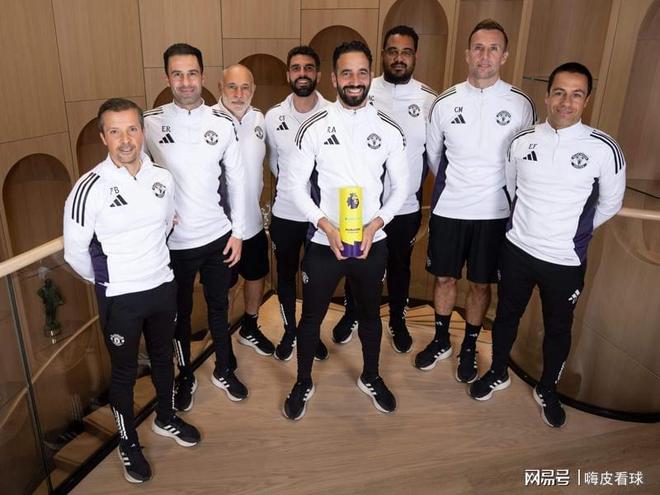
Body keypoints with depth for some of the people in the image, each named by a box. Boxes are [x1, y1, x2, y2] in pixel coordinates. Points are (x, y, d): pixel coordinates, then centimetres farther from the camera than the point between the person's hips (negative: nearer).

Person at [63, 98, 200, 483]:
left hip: (163, 287, 4)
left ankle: (166, 418, 47)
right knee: (125, 372, 13)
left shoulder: (163, 178, -4)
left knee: (164, 357, 22)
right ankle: (129, 444, 35)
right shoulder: (90, 188, -18)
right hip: (120, 298, -4)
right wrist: (108, 281, 3)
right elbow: (75, 252, -9)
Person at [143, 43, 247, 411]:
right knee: (180, 312, 16)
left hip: (218, 236, 1)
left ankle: (224, 370, 39)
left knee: (219, 307, 17)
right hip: (173, 241, -1)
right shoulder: (149, 123, -8)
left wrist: (238, 232, 1)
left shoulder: (223, 123, -4)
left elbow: (236, 180, 2)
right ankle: (186, 376, 38)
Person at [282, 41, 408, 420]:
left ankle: (371, 377, 43)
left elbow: (401, 187, 2)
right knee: (312, 317, 12)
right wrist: (326, 225, -16)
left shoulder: (390, 130, -3)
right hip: (323, 243, -1)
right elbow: (295, 184, -4)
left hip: (373, 243, 2)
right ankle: (304, 384, 35)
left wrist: (375, 225, -13)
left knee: (371, 314, 19)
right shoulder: (314, 128, -6)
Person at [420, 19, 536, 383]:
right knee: (444, 277, 12)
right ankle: (441, 340, 33)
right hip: (448, 209, 1)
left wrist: (496, 190, 6)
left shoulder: (520, 105, -4)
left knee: (481, 283, 10)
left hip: (494, 213, 0)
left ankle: (469, 348, 30)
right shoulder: (445, 103, -2)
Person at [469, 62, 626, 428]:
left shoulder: (604, 149, -12)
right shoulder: (522, 141, -4)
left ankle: (547, 391, 38)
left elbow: (610, 204, 2)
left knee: (558, 329, 15)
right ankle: (498, 374, 41)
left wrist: (574, 232, 8)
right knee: (506, 315, 18)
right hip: (517, 250, 2)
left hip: (565, 261, -1)